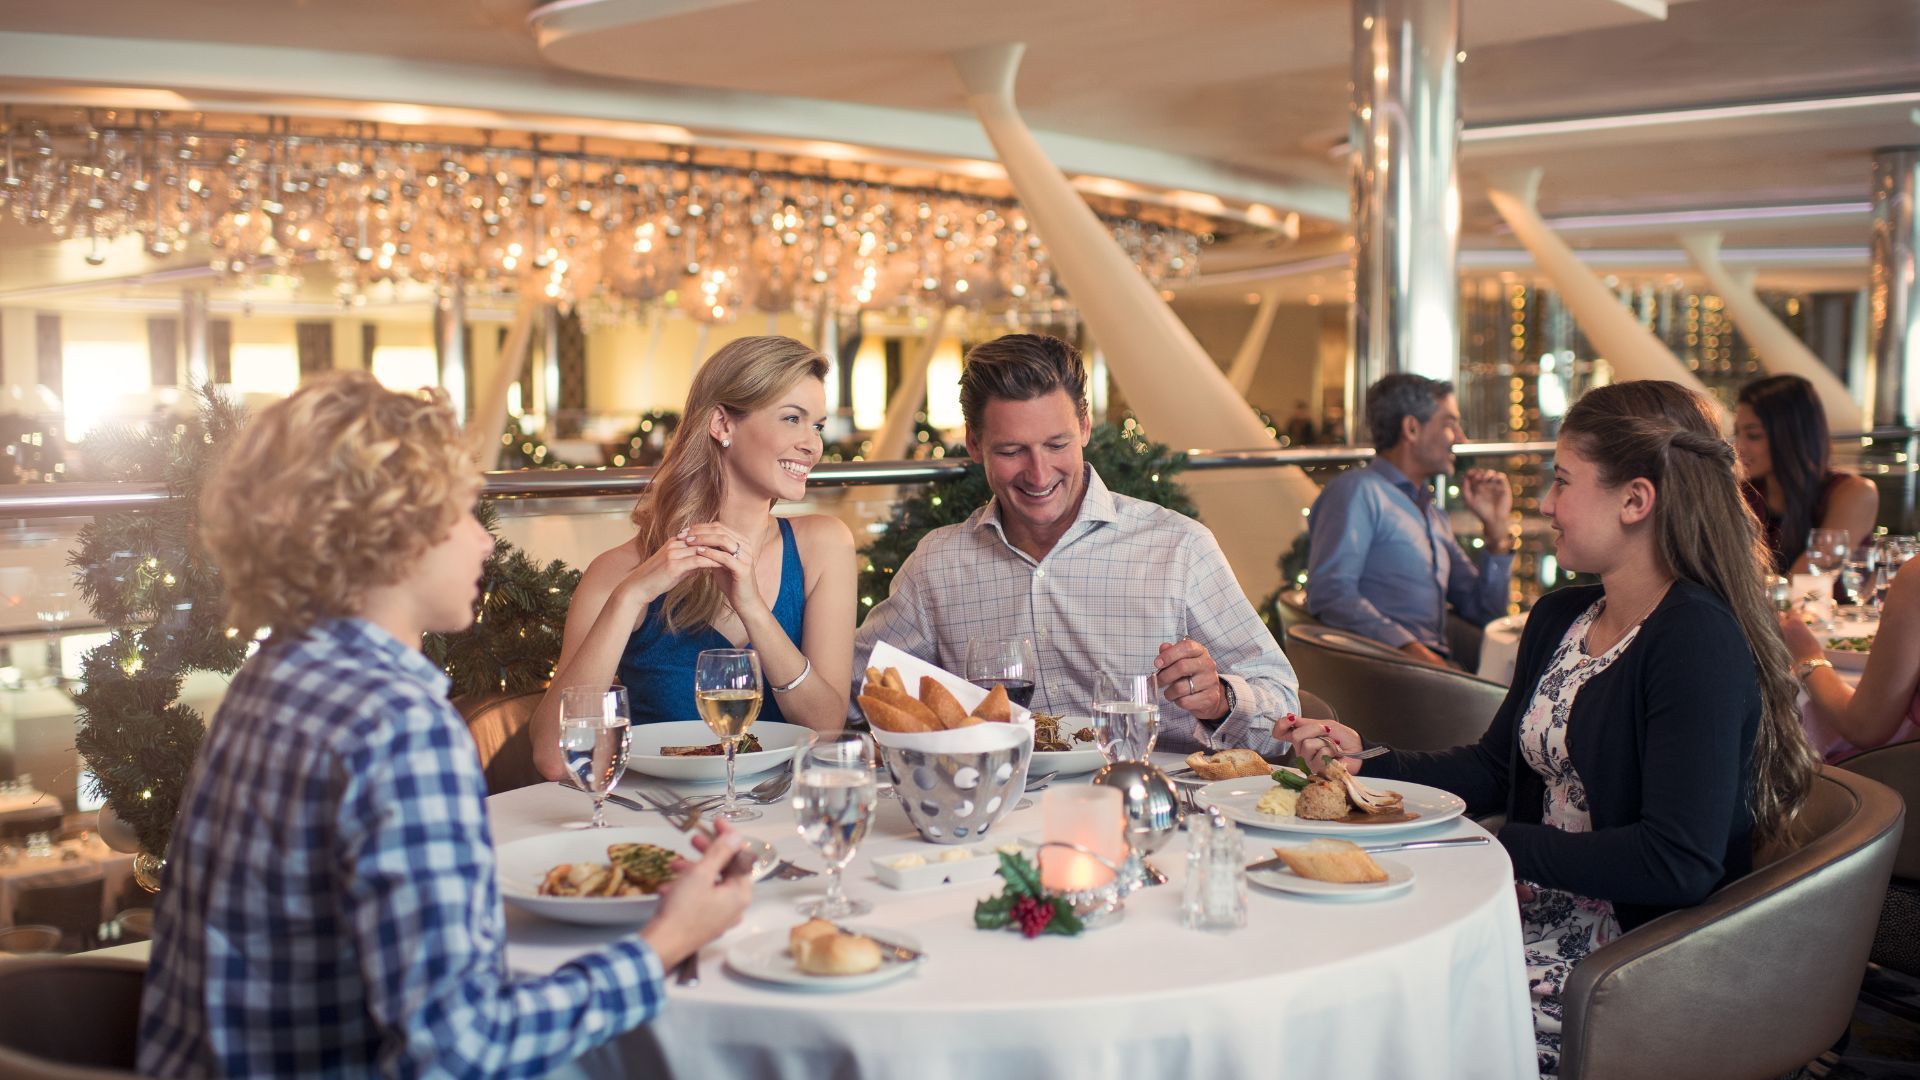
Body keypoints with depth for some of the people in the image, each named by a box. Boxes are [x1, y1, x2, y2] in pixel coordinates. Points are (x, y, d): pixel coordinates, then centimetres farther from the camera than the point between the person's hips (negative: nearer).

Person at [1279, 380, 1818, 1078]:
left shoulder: (1698, 640, -17)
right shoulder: (1559, 618, 10)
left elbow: (1681, 861, -24)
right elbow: (1494, 769, 19)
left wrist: (1497, 847, -21)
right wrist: (1363, 762, 6)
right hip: (1542, 909, 8)